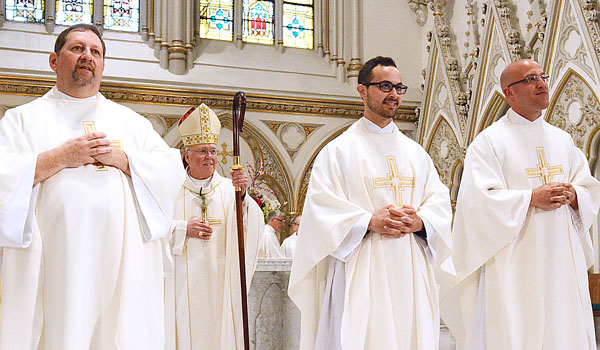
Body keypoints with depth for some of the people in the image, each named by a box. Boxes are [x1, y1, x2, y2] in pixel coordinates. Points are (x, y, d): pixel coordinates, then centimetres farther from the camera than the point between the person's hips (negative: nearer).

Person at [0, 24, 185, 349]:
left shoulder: (131, 121, 19)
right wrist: (59, 158, -8)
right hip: (54, 261, -2)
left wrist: (122, 159, -5)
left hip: (123, 263, 2)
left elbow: (173, 170, 8)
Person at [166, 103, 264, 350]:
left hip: (219, 279, 1)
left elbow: (253, 225, -7)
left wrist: (242, 195, -23)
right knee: (186, 328, -2)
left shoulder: (228, 188, 7)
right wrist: (183, 228, -12)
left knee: (220, 329, 1)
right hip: (184, 280, -1)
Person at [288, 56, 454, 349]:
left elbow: (440, 200, 11)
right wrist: (369, 222, -17)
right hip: (361, 273, -4)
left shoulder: (415, 152, 17)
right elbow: (321, 207, -6)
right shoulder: (339, 150, 3)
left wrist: (419, 221, -10)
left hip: (412, 274, 4)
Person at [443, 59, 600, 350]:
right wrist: (531, 198, -19)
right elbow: (478, 199, -13)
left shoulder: (563, 140, 16)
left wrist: (573, 195, -7)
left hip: (563, 259, 6)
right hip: (515, 263, -5)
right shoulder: (490, 141, -3)